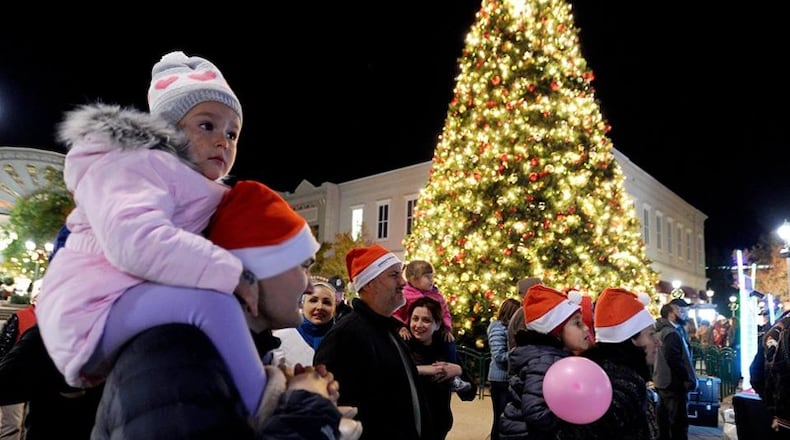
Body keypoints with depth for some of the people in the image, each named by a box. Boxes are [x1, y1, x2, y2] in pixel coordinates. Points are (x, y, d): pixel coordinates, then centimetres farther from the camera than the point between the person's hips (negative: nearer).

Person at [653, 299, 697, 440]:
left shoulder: (665, 330, 13)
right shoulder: (672, 333, -18)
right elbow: (675, 361, -24)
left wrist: (687, 377, 17)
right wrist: (689, 379, -15)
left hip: (664, 382, 10)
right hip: (673, 384, -10)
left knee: (664, 420, 16)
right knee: (679, 422, -4)